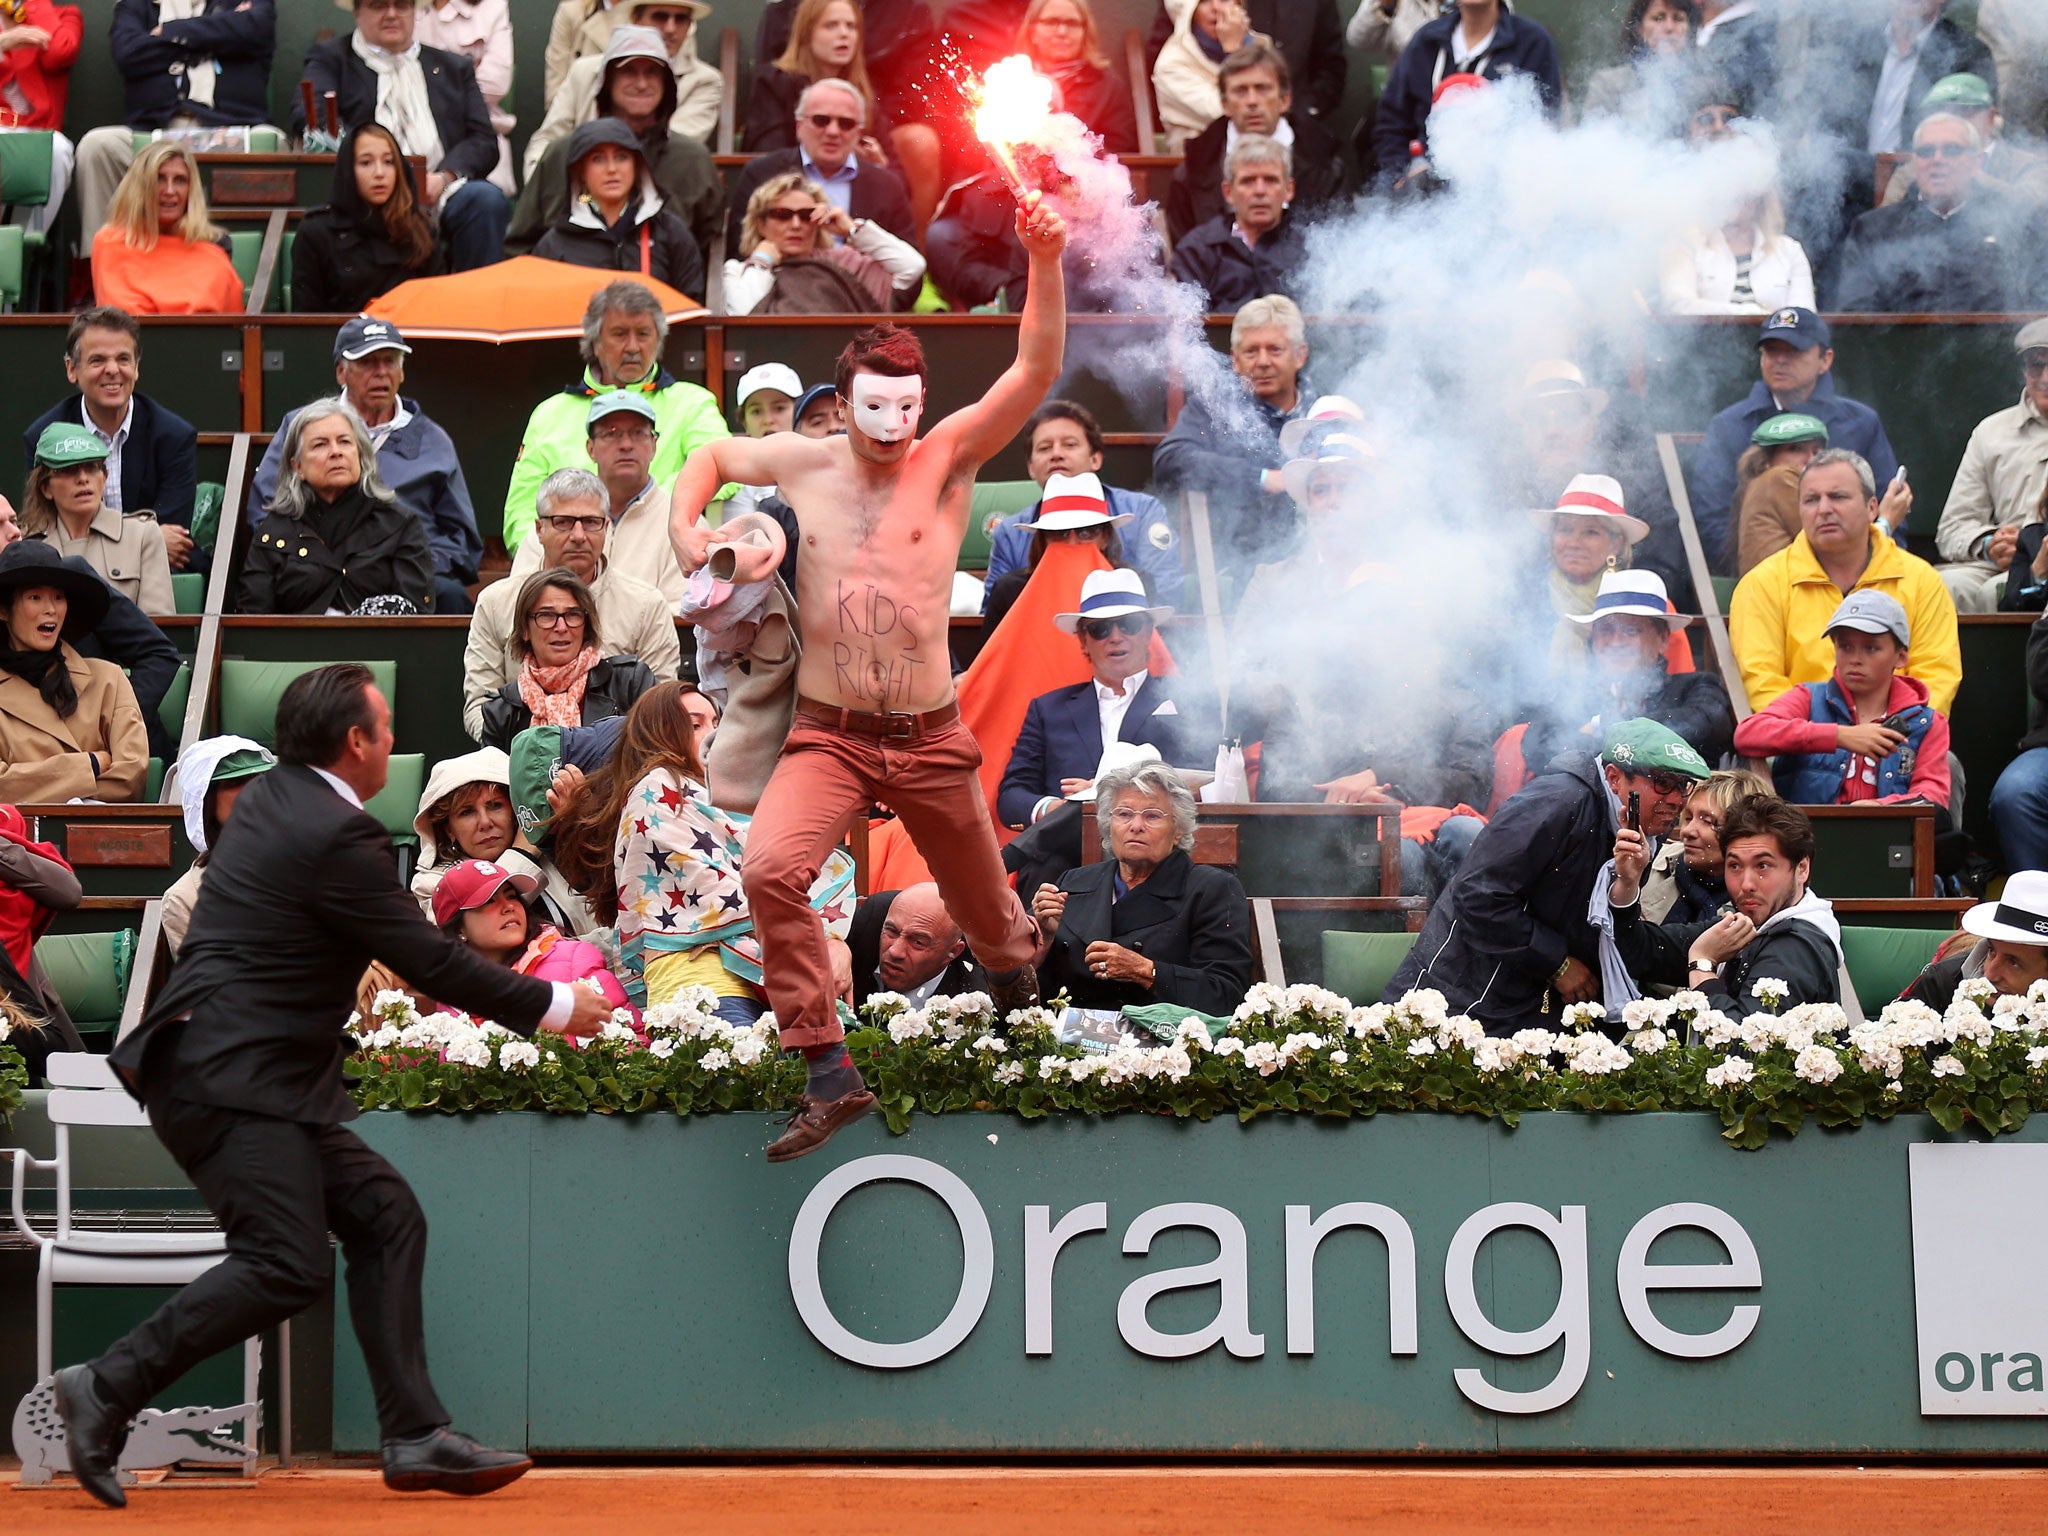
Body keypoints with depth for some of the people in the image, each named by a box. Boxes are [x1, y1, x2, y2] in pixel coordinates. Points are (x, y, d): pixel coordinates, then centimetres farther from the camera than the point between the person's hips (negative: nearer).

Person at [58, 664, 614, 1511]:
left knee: (386, 1218, 8)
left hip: (256, 1077, 11)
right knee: (290, 1265, -16)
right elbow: (429, 959, -12)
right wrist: (551, 1006, -1)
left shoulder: (271, 799, 13)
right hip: (229, 1081, -11)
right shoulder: (333, 837, -16)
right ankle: (107, 1386, -9)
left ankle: (416, 1436, 6)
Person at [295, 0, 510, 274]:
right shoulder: (331, 58, 20)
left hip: (443, 190, 3)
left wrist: (445, 177, -8)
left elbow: (483, 141, 15)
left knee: (487, 199, -30)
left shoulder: (454, 67, 26)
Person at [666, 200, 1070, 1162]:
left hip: (930, 740, 0)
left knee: (985, 909, 16)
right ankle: (830, 1075, -22)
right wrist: (685, 528, 2)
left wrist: (1045, 263, -29)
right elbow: (710, 456, 21)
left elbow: (1035, 370, -16)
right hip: (827, 734, 0)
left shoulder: (948, 459, -4)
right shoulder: (802, 464, 1)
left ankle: (1017, 984, 54)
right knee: (771, 871, -28)